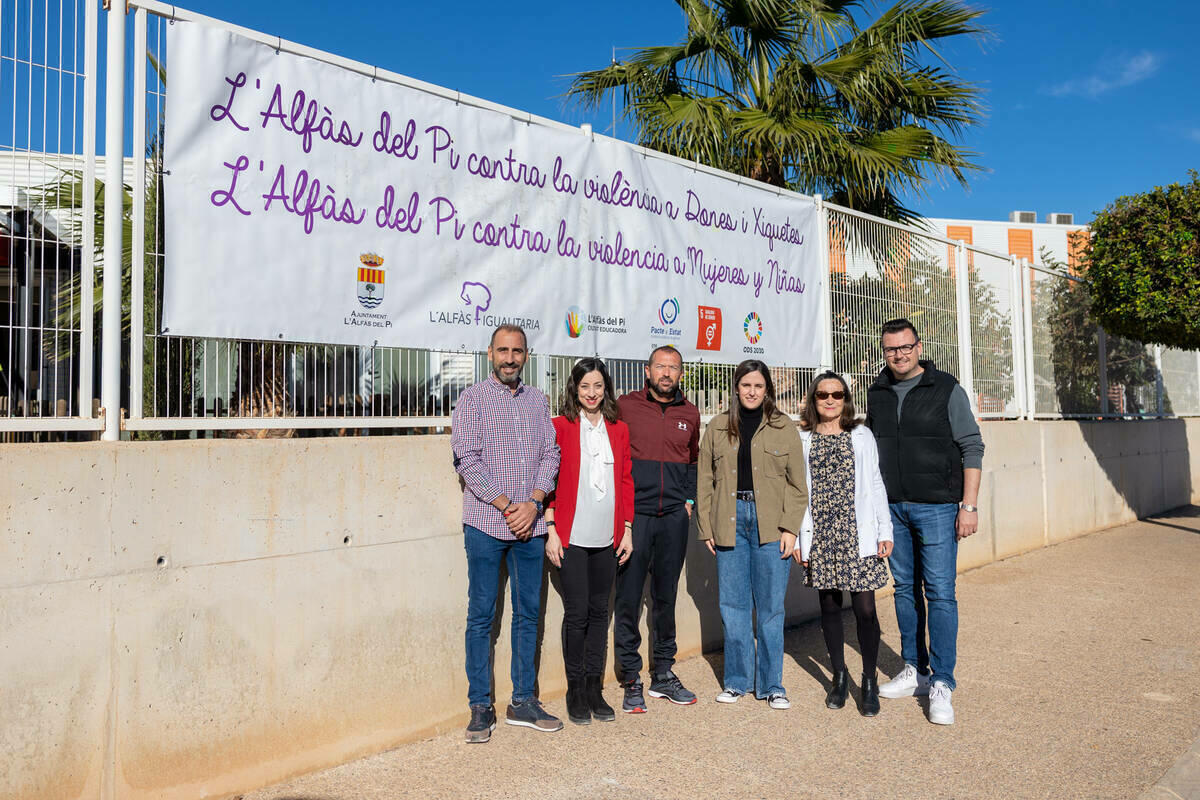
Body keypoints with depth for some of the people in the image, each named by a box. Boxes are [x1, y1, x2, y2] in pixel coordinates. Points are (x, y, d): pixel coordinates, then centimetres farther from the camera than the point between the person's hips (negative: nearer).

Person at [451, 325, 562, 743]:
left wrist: (533, 502, -8)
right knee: (481, 616, 2)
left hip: (530, 524, 4)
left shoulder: (537, 400, 13)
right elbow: (467, 459, -8)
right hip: (486, 524, -4)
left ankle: (523, 701, 21)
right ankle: (481, 707, 13)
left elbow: (550, 454, 7)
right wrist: (506, 505, -13)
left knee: (528, 613, 9)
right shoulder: (472, 399, 0)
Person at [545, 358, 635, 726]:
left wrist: (627, 529, 7)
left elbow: (626, 481, 12)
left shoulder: (619, 430, 10)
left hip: (607, 537, 4)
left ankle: (594, 688, 21)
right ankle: (575, 692, 15)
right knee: (577, 613, 0)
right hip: (571, 537, -3)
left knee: (599, 612, 10)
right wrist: (551, 530, -8)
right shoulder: (560, 427, -2)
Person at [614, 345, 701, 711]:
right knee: (628, 598, -1)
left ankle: (663, 674, 24)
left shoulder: (689, 413, 11)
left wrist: (689, 499, 11)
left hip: (674, 517, 4)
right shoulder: (625, 406, 0)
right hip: (633, 515, -3)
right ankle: (632, 681, 11)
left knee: (665, 597, 12)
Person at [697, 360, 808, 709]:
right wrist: (706, 528, 4)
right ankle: (738, 680, 21)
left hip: (770, 525, -1)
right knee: (733, 605, 7)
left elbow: (797, 484, 4)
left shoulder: (784, 428, 6)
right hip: (729, 523, 2)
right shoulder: (718, 428, 10)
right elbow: (705, 481, 10)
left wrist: (790, 528, -4)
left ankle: (771, 684, 16)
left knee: (770, 607, 3)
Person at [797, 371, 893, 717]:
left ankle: (869, 682, 13)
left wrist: (885, 530, 2)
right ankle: (839, 676, 26)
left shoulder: (861, 436, 6)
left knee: (864, 608, -4)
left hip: (858, 533, -1)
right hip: (819, 534, 1)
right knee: (829, 605, 10)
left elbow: (876, 484, 6)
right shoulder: (802, 439, 6)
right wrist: (796, 536, 3)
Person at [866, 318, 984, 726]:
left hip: (936, 507, -4)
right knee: (906, 589, 11)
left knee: (940, 593, -5)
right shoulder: (877, 393, 9)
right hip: (892, 508, 4)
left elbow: (972, 449, -4)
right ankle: (915, 672, 22)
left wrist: (969, 506, -10)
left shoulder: (946, 390, -3)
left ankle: (942, 685, 2)